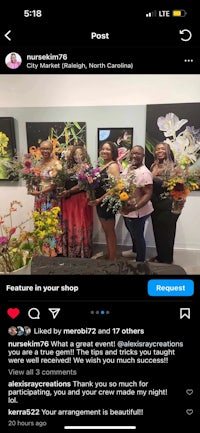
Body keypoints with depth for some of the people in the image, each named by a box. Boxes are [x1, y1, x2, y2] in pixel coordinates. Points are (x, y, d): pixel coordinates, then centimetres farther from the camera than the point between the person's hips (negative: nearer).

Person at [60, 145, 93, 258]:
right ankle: (71, 253, 19)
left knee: (80, 226, -1)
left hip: (81, 199, -5)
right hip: (68, 200, 5)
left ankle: (83, 253, 10)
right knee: (69, 226, 8)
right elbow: (65, 183, 13)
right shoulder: (70, 168, 14)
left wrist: (69, 192, -13)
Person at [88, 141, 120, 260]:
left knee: (110, 232, 2)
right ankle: (108, 256, 28)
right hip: (100, 202, 8)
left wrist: (99, 200, -21)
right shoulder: (102, 165, 13)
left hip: (108, 202, -8)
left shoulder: (113, 166, -13)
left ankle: (113, 258, 14)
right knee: (106, 231, 16)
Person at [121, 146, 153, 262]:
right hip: (127, 210, 9)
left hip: (137, 212, -9)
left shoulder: (144, 173, -23)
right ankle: (135, 251, 53)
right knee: (133, 233, 29)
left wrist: (134, 207, -34)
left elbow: (148, 194, -25)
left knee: (138, 236, 9)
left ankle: (140, 261, 30)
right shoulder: (128, 167, 5)